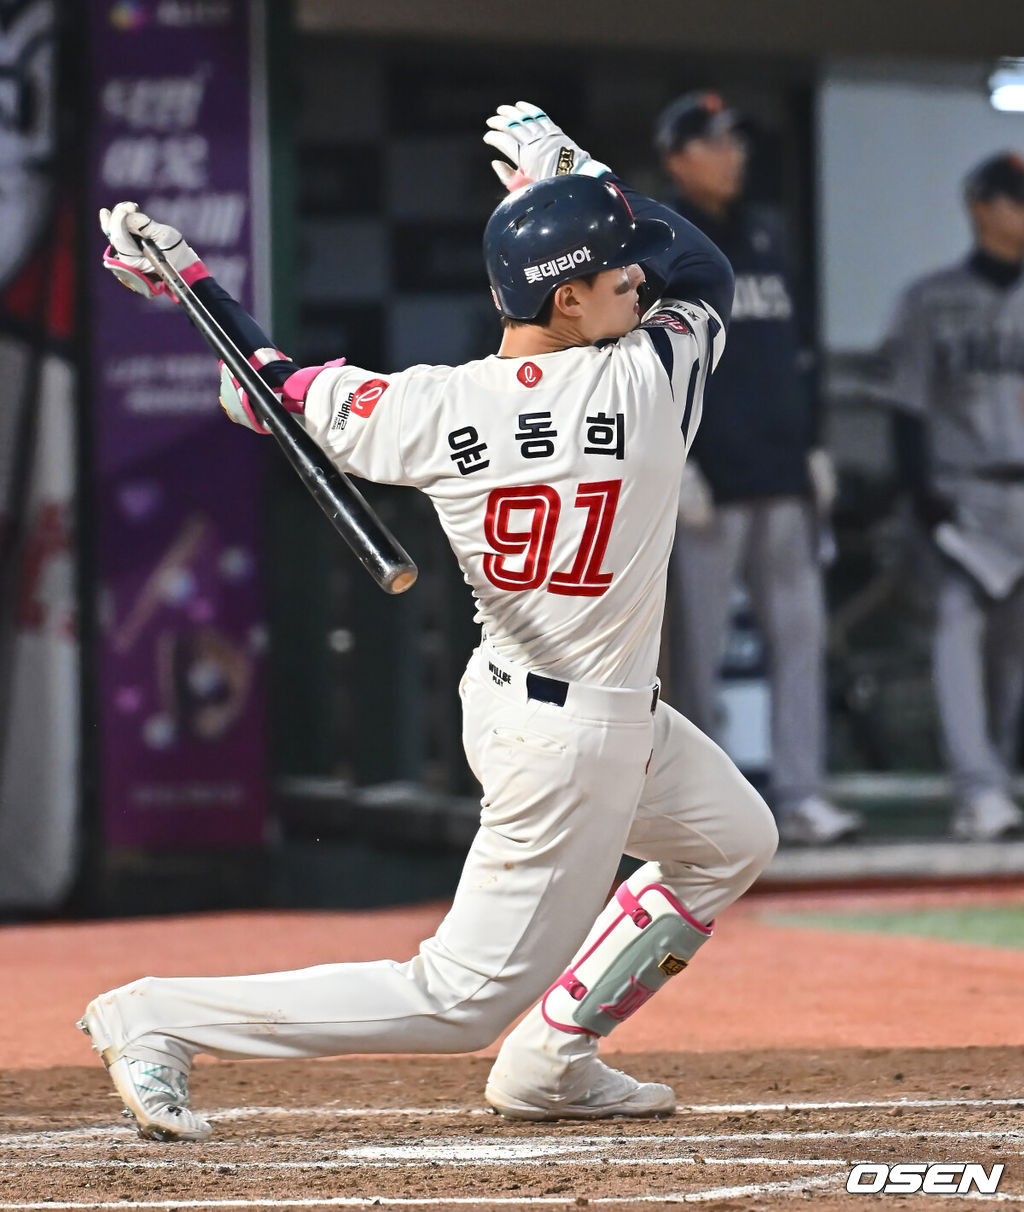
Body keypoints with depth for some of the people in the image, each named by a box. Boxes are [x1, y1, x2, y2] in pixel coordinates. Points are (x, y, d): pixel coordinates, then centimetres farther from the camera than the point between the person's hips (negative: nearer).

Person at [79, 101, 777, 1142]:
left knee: (733, 841, 28)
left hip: (508, 694, 8)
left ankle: (549, 1062, 29)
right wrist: (568, 171, 3)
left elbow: (280, 390, 1)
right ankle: (160, 1018, -5)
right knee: (463, 998, -1)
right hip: (578, 734, -8)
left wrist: (184, 276, 9)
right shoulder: (648, 381, -20)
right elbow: (708, 271, 1)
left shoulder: (434, 410, -11)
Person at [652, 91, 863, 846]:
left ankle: (801, 794, 1)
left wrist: (811, 446, 15)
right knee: (698, 644, -3)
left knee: (801, 632, 0)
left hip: (783, 475, 6)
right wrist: (676, 462, -14)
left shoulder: (765, 237, 18)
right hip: (709, 477, -6)